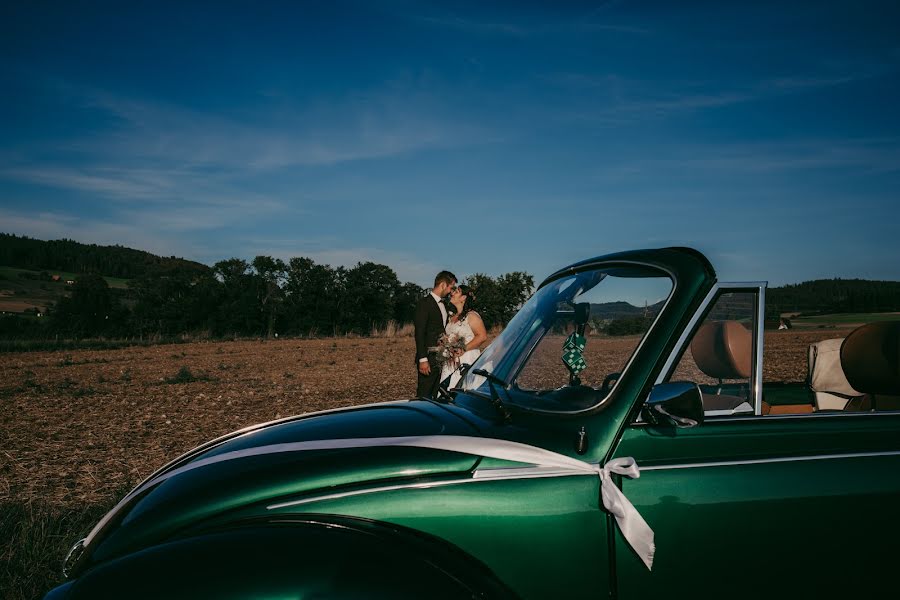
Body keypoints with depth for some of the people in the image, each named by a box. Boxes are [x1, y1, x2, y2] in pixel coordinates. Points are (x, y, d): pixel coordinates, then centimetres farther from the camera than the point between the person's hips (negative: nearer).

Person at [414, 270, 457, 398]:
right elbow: (419, 333, -13)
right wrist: (423, 359, -18)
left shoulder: (443, 304, 16)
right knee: (424, 397, -4)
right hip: (429, 360, -8)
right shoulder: (424, 303, -8)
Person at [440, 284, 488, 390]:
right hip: (451, 361, 7)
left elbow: (482, 336, -15)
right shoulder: (452, 317, 18)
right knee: (447, 390, -1)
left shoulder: (472, 316, -6)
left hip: (467, 360, -7)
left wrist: (463, 349, -17)